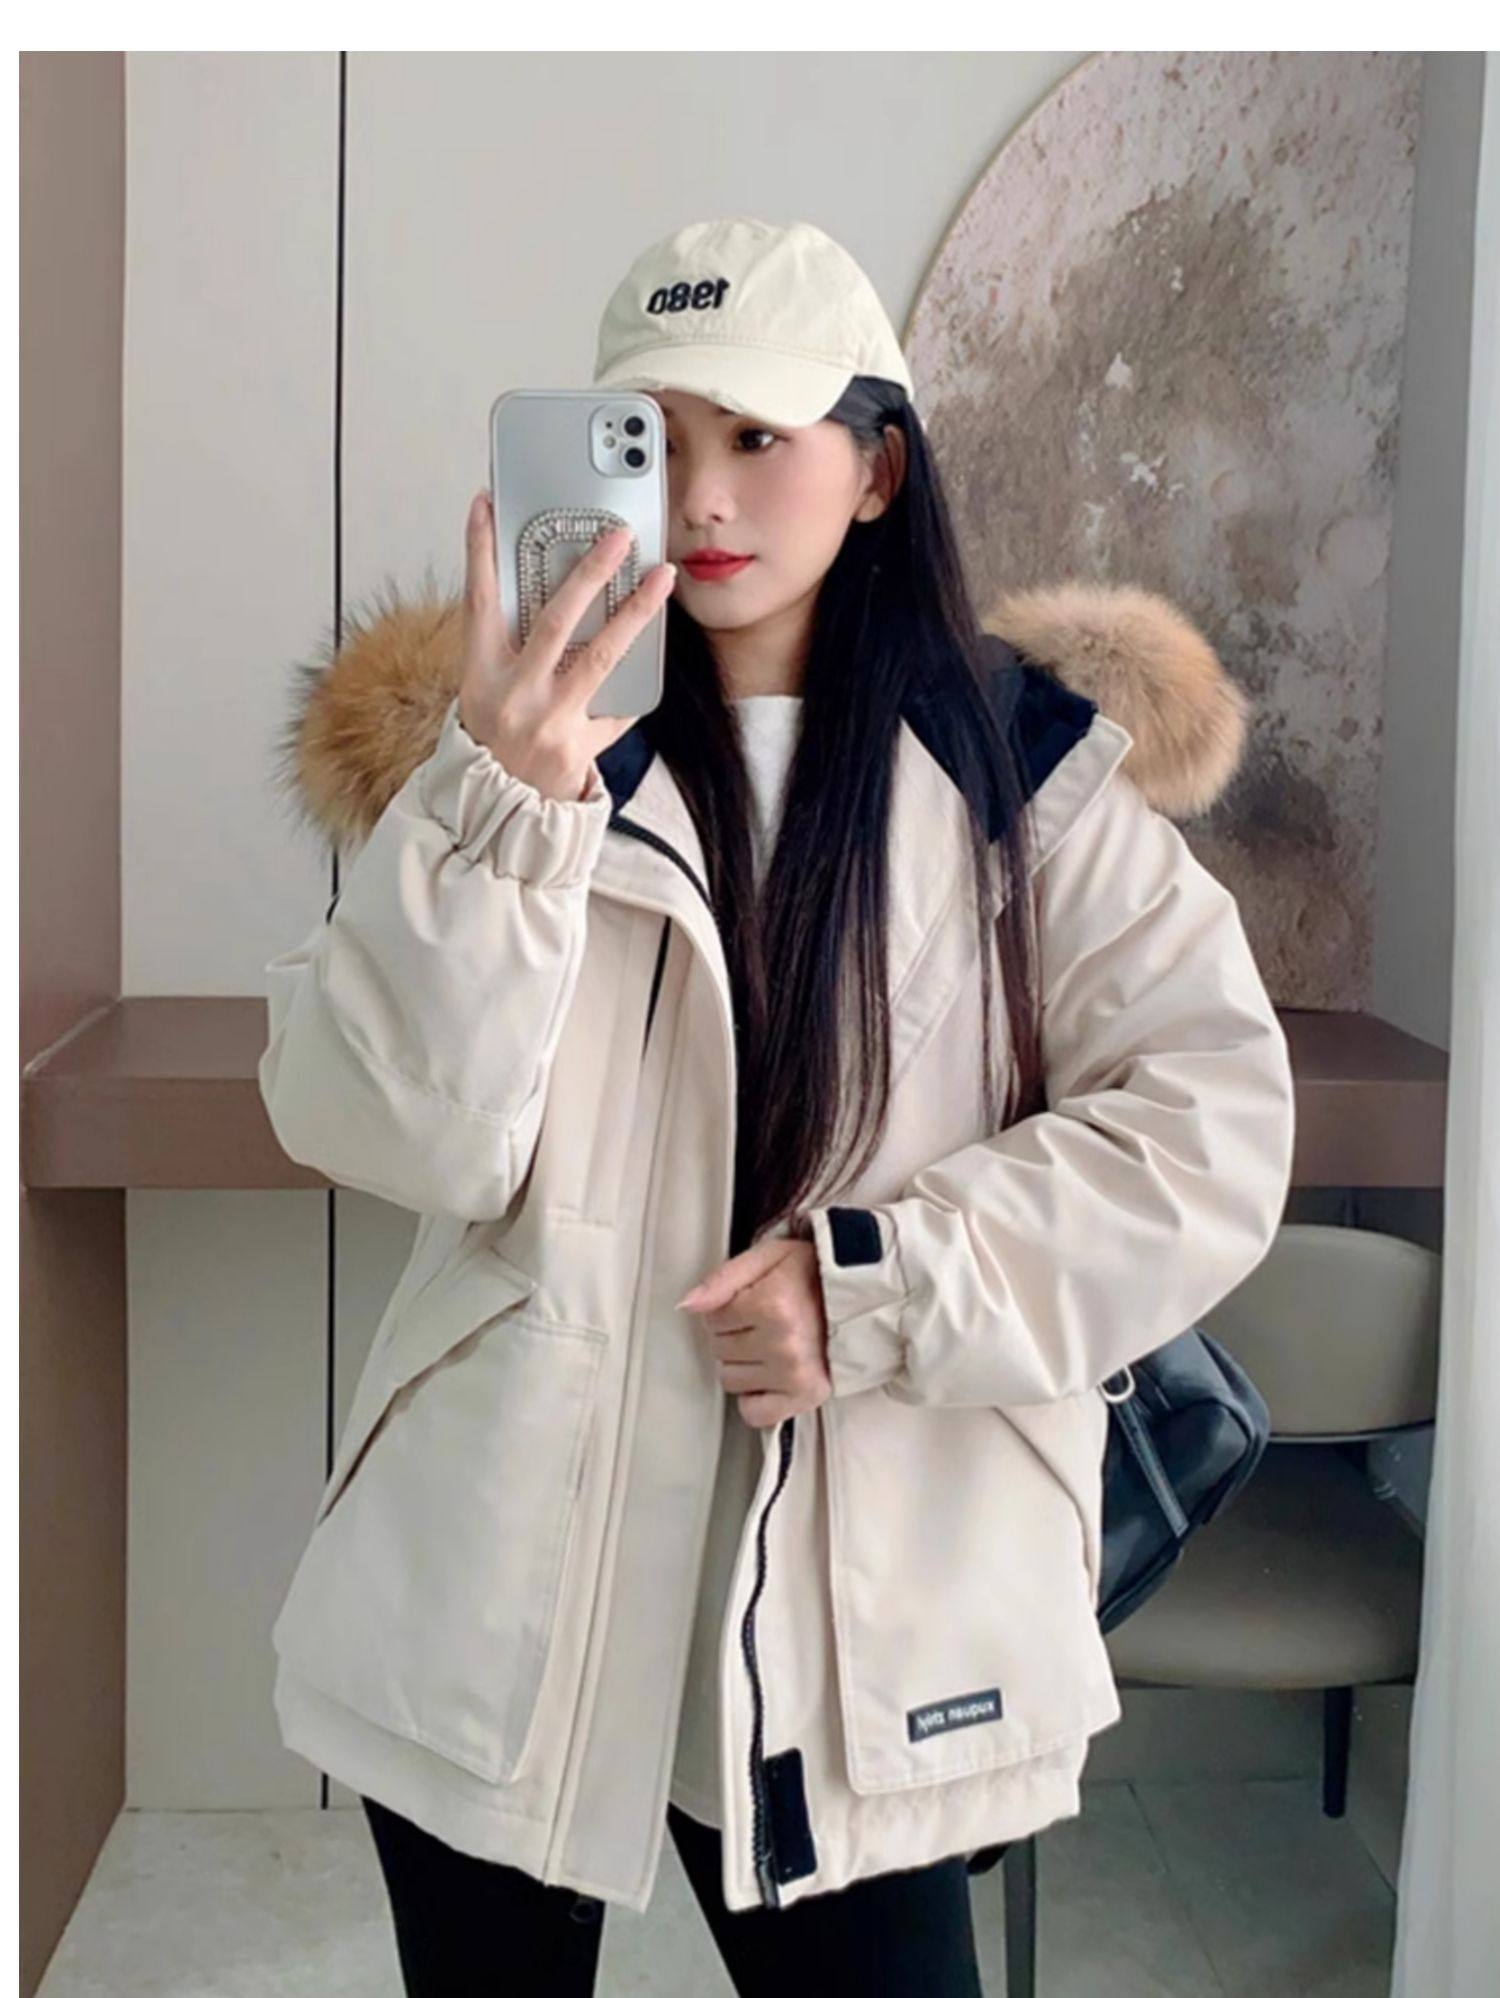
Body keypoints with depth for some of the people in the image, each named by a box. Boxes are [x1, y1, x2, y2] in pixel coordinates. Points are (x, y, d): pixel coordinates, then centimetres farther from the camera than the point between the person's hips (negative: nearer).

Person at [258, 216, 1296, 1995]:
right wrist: (495, 811, -27)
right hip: (501, 1570, 1)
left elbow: (1211, 1128, -5)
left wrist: (885, 1286, -16)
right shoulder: (522, 736, -1)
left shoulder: (1023, 769, -1)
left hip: (859, 1600, -1)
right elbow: (385, 1131, -13)